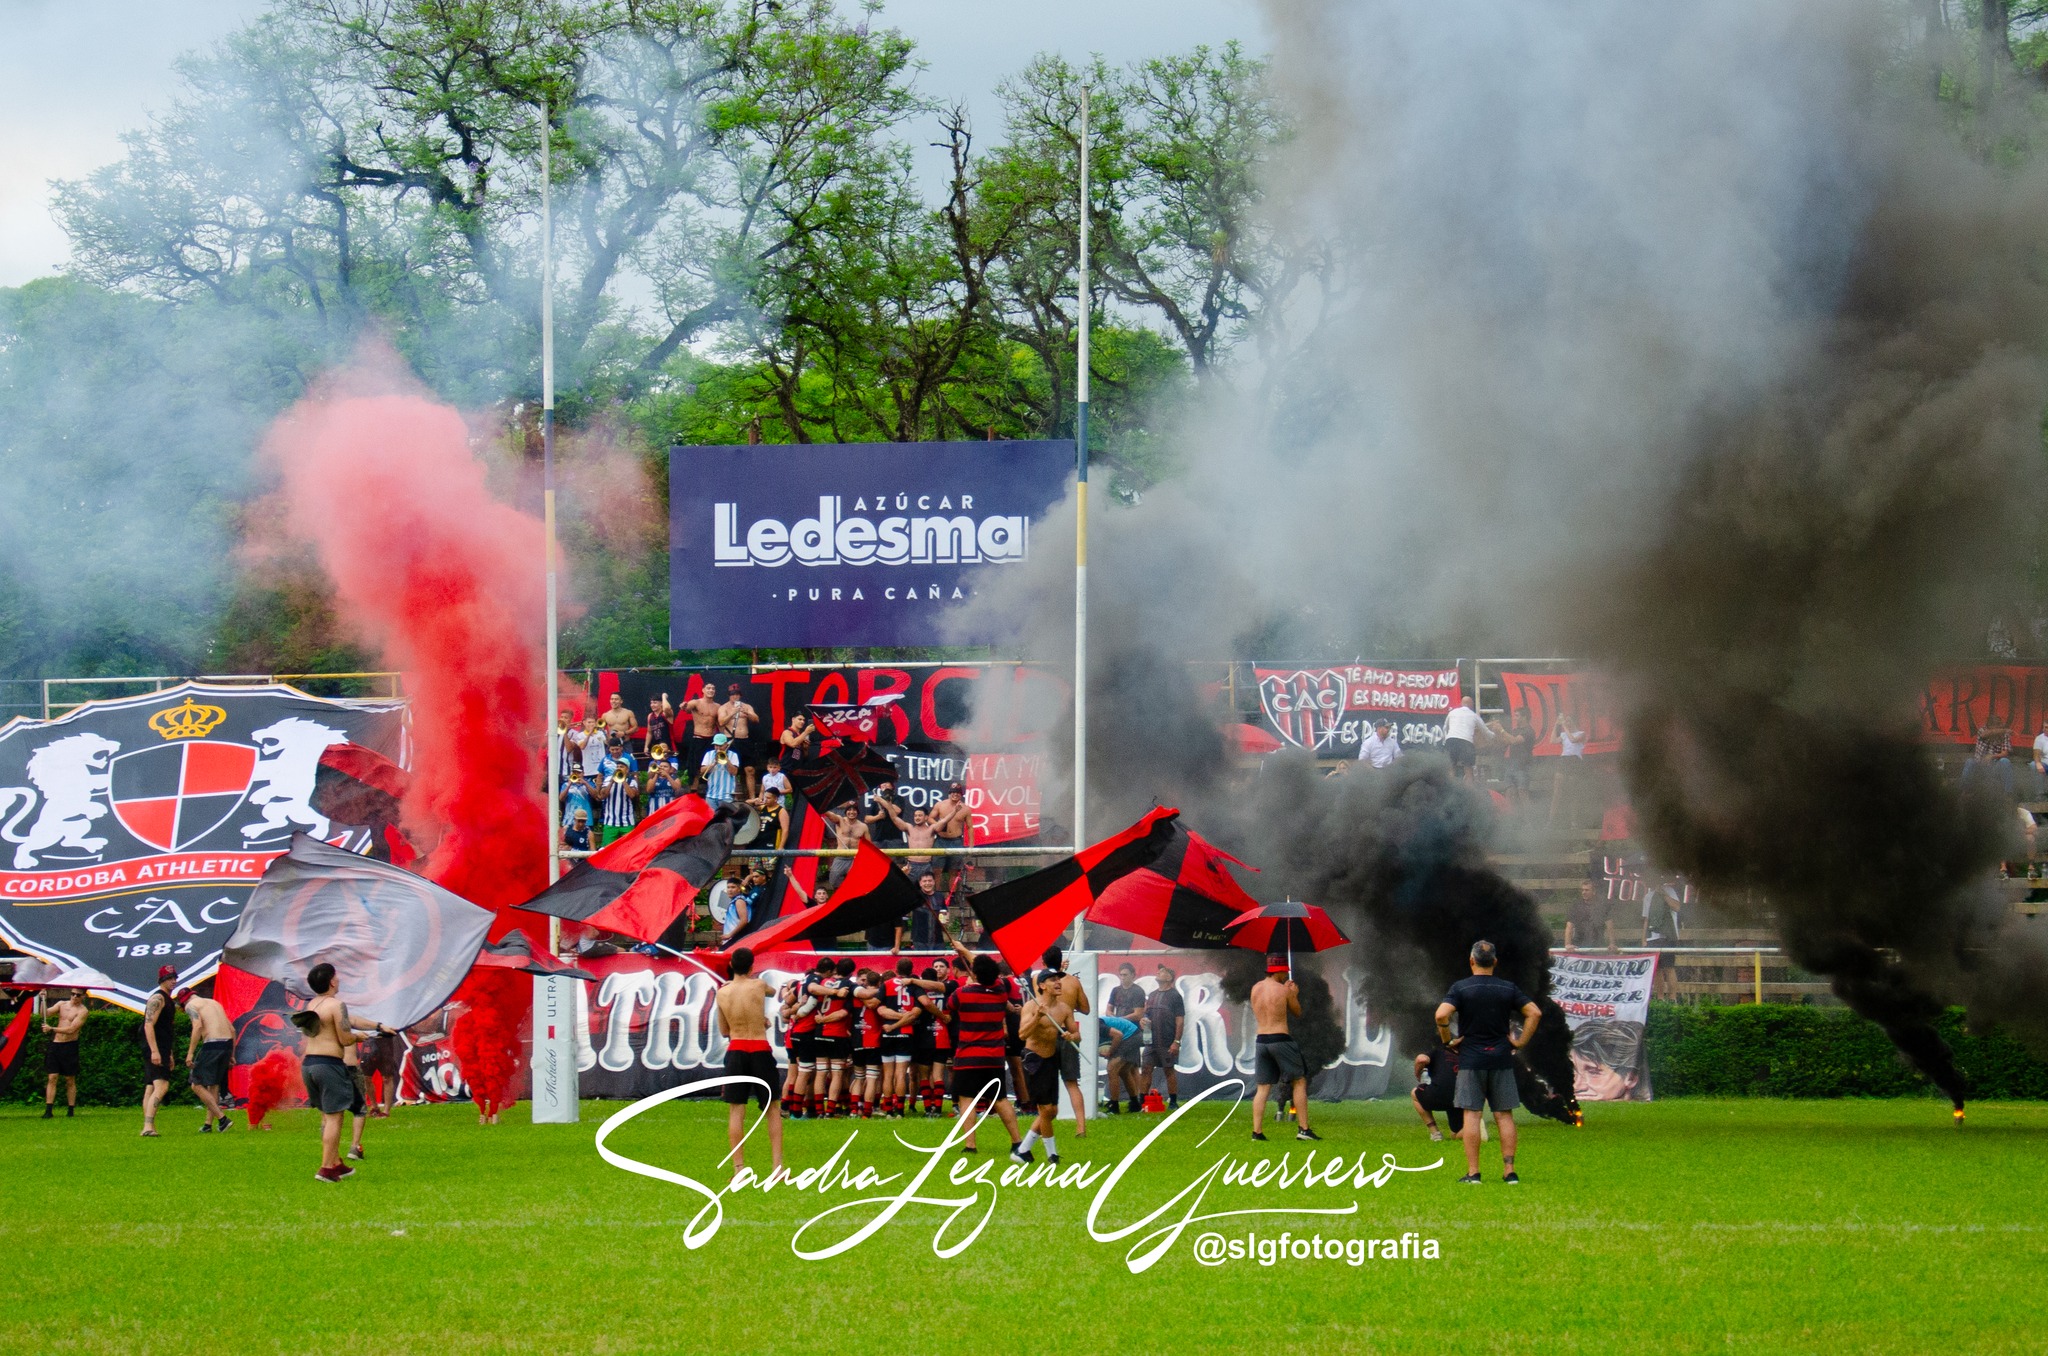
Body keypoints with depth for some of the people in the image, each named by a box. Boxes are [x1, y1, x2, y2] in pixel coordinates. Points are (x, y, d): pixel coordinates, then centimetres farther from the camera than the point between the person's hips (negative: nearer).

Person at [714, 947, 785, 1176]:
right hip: (760, 1051, -1)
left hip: (735, 1051, 1)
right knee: (773, 1109, 9)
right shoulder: (759, 986, -6)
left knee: (736, 1111, 4)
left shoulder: (722, 993, 0)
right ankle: (777, 1166, 3)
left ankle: (739, 1168, -1)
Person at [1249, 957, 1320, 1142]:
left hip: (1262, 1041, 5)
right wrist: (1294, 995, 22)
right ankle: (1303, 1128, -2)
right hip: (1281, 1040, -5)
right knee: (1299, 1082, 5)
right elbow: (1297, 1012, 5)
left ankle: (1257, 1132, -1)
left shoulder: (1255, 989, 8)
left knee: (1263, 1087, 7)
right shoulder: (1284, 990, -7)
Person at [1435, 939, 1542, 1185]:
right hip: (1501, 1059, 2)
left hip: (1471, 1060, -2)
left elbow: (1441, 1015, -17)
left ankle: (1473, 1172, -5)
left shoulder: (1460, 988, -3)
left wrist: (1448, 1040, -3)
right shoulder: (1508, 988, 4)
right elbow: (1535, 1013, -1)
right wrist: (1521, 1042, 4)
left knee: (1471, 1115, -2)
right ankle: (1509, 1171, 3)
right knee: (1504, 1115, 5)